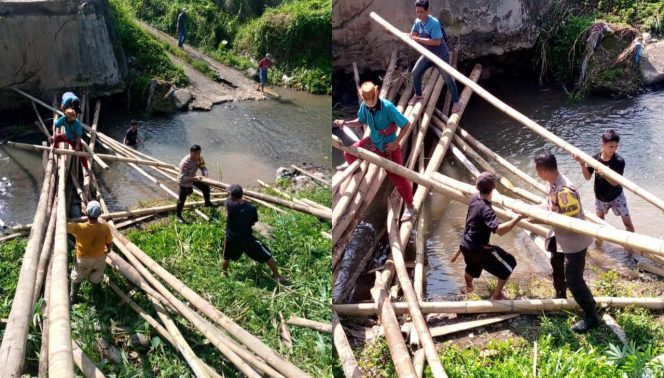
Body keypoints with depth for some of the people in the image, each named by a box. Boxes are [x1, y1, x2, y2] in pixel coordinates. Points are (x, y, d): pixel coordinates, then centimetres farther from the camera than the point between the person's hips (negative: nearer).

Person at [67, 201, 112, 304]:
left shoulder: (79, 228, -34)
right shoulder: (105, 228, -28)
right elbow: (109, 245, -14)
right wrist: (108, 250, 9)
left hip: (83, 259, -1)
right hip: (99, 258, 1)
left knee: (77, 278, 28)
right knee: (96, 278, 30)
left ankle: (72, 298, 46)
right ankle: (96, 295, 55)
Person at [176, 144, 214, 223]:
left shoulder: (200, 159, -19)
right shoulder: (185, 162, -38)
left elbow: (203, 168, -9)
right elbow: (183, 177, -36)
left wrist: (205, 175, -31)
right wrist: (194, 178, -45)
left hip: (193, 178, 7)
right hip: (184, 182, -7)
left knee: (206, 187, 13)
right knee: (182, 199, 4)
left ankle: (207, 203, 40)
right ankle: (179, 216, 22)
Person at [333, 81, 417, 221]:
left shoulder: (387, 107, -31)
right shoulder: (364, 106, -13)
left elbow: (407, 124, -25)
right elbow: (360, 122, 7)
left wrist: (396, 142, -26)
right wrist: (345, 123, -10)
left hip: (389, 146, -6)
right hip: (373, 141, 6)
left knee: (398, 178, -6)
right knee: (349, 153, 11)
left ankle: (410, 207, 10)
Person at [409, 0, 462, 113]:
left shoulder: (434, 23, -30)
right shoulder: (417, 21, -6)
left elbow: (437, 41, -34)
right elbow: (413, 35, 7)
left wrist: (418, 39, -34)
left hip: (441, 55, -7)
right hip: (427, 54, 7)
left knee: (447, 79, -1)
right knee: (415, 72, 6)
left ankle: (456, 102, 12)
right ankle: (418, 95, 28)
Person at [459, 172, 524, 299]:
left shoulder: (474, 198, -5)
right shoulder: (486, 209, -31)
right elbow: (499, 230, -44)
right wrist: (518, 217, -44)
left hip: (465, 245, 8)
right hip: (478, 249, -8)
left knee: (472, 267, 38)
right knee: (509, 263, 6)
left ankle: (469, 287, 66)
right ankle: (497, 294, 15)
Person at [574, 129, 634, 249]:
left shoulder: (619, 161, -24)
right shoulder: (595, 158, -16)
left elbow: (615, 182, -26)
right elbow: (587, 177, -11)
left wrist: (604, 174, -45)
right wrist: (582, 163, -27)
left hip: (616, 196, -3)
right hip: (600, 197, 3)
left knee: (627, 222, -3)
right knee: (600, 219, 22)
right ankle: (599, 237, 45)